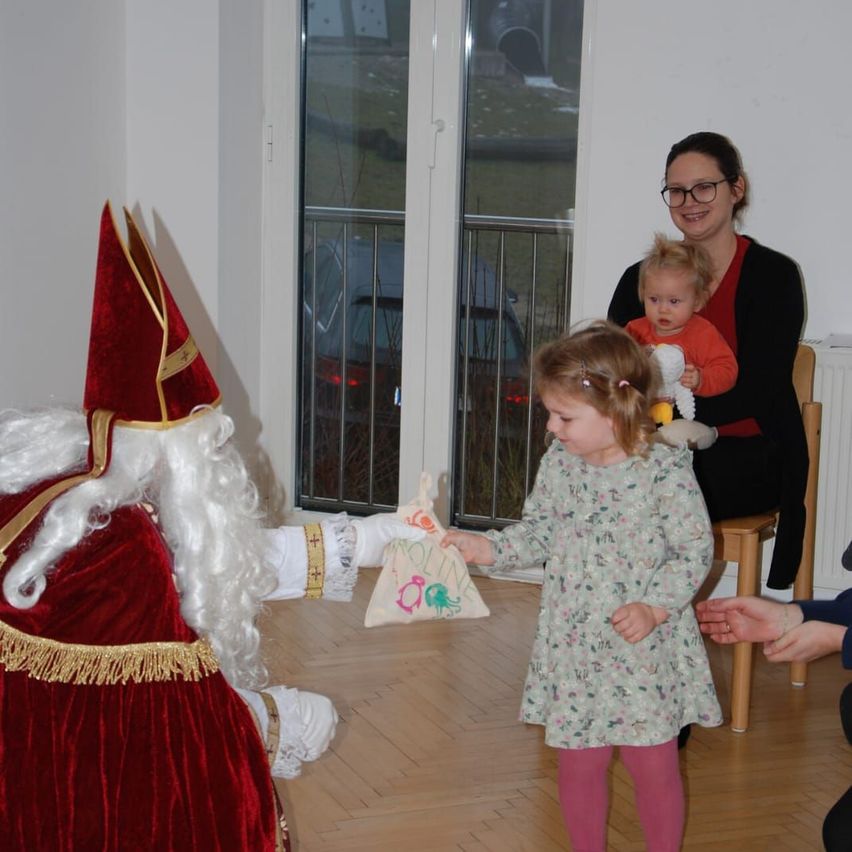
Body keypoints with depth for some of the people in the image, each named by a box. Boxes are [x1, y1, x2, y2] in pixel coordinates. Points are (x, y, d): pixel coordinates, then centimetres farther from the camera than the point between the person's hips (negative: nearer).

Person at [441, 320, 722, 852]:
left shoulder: (664, 469, -16)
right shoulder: (558, 465, 0)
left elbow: (696, 549, -12)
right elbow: (539, 533, 10)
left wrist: (654, 607, -22)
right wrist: (489, 549, -5)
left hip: (644, 651, -4)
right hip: (573, 648, 5)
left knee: (654, 765, 8)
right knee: (579, 765, 14)